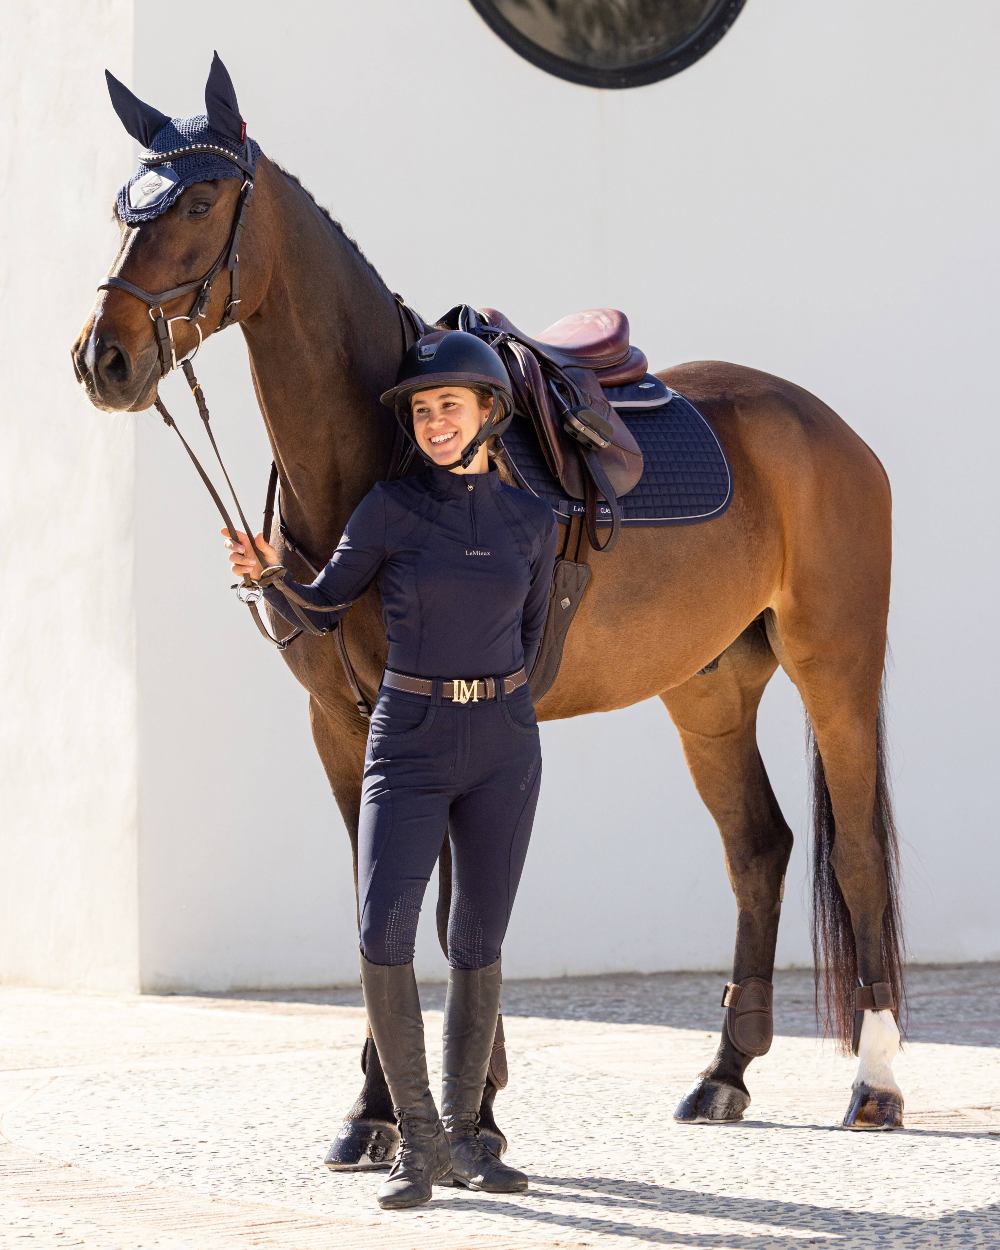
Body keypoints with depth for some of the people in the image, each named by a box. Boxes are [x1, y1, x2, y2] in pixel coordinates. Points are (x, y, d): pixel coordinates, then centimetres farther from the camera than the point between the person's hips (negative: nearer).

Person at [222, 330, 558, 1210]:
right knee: (384, 934, -16)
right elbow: (323, 609, 4)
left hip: (503, 747, 2)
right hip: (410, 743, -2)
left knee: (479, 943, 5)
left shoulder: (531, 520, 3)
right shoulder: (389, 509, -3)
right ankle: (417, 1138, -5)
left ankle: (461, 1135, 17)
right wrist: (270, 574, -14)